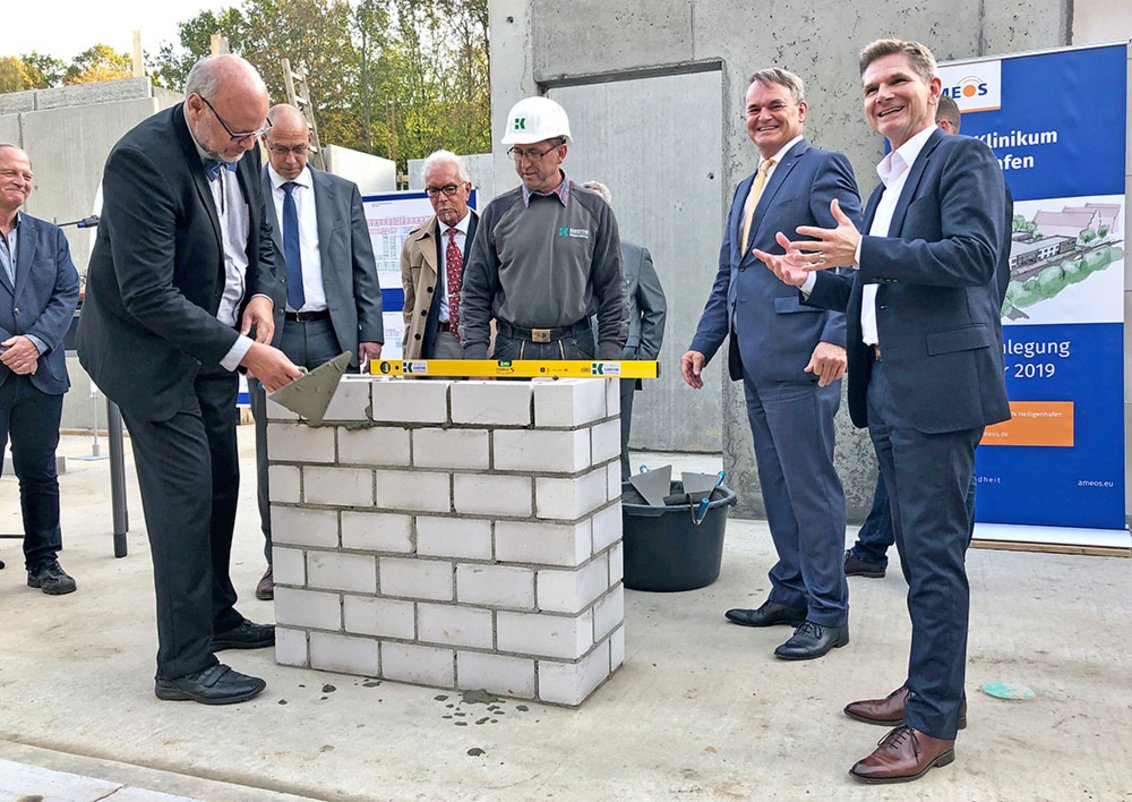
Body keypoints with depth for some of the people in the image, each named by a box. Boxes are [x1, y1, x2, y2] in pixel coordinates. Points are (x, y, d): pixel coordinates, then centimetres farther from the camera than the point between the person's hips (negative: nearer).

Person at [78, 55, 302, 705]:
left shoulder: (241, 151, 0)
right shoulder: (143, 159, -24)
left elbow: (260, 236, 15)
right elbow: (148, 294, -28)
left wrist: (261, 293, -5)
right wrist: (244, 353, -30)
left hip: (213, 346, 8)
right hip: (152, 351, -8)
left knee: (221, 484, 14)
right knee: (185, 494, -8)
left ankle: (216, 615, 31)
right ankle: (185, 664, 3)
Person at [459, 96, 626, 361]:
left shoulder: (594, 210, 5)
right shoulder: (498, 211, 7)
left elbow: (612, 292, 6)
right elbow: (476, 292, 9)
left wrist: (608, 363, -2)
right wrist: (475, 356, -1)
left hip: (575, 349, 0)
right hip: (511, 349, 1)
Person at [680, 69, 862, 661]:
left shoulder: (823, 168, -2)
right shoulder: (746, 189, 24)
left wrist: (835, 339, -23)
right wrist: (703, 344, 14)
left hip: (799, 358, -9)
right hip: (756, 361, 9)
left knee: (810, 484, -3)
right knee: (777, 484, 14)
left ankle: (828, 613, 8)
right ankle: (790, 593, 26)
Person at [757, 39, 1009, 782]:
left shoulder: (964, 159, -4)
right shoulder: (887, 183, 22)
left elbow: (974, 254, -20)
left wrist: (861, 251, -24)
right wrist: (813, 278, 10)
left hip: (936, 386, -9)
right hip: (888, 388, 9)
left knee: (934, 553, -5)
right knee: (920, 549, 16)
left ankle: (934, 723, 6)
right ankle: (935, 685, 30)